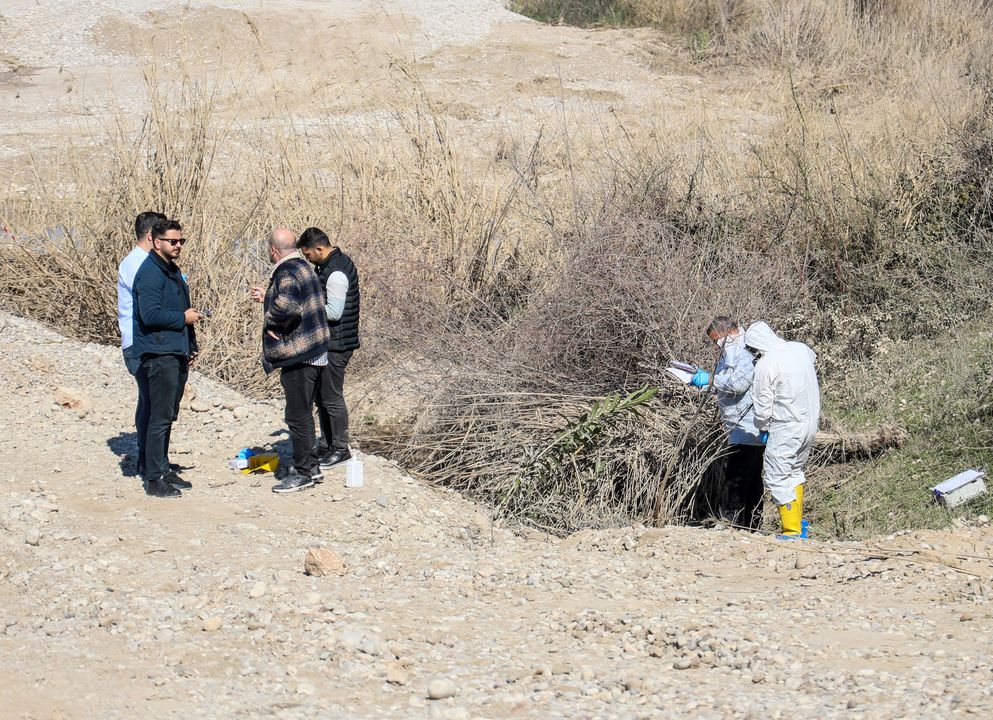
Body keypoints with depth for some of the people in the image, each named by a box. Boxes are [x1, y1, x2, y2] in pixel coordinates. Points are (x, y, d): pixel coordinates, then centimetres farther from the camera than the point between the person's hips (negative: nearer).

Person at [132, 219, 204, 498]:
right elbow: (150, 314, -22)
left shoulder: (173, 270, 19)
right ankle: (154, 478, -6)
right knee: (160, 418, -9)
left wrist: (190, 346, 21)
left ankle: (163, 469, 23)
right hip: (159, 356, -10)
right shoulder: (150, 273, -13)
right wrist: (183, 318, -12)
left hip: (177, 355, 10)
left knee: (168, 416, 15)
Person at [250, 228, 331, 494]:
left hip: (298, 356, -11)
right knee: (303, 413, 20)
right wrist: (267, 297, 31)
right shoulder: (303, 267, 13)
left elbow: (287, 306, -38)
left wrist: (271, 323, -20)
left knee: (297, 415, -3)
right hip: (313, 352, 11)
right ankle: (309, 465, 28)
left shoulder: (287, 273, -20)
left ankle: (304, 472, 2)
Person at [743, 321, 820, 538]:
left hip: (785, 429, -8)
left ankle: (792, 531, -1)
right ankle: (798, 523, 29)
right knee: (795, 471, 22)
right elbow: (813, 357, 30)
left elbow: (762, 407, -10)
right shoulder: (801, 349, 3)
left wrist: (762, 428, 10)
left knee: (777, 477, -1)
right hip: (810, 422, 8)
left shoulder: (765, 365, -16)